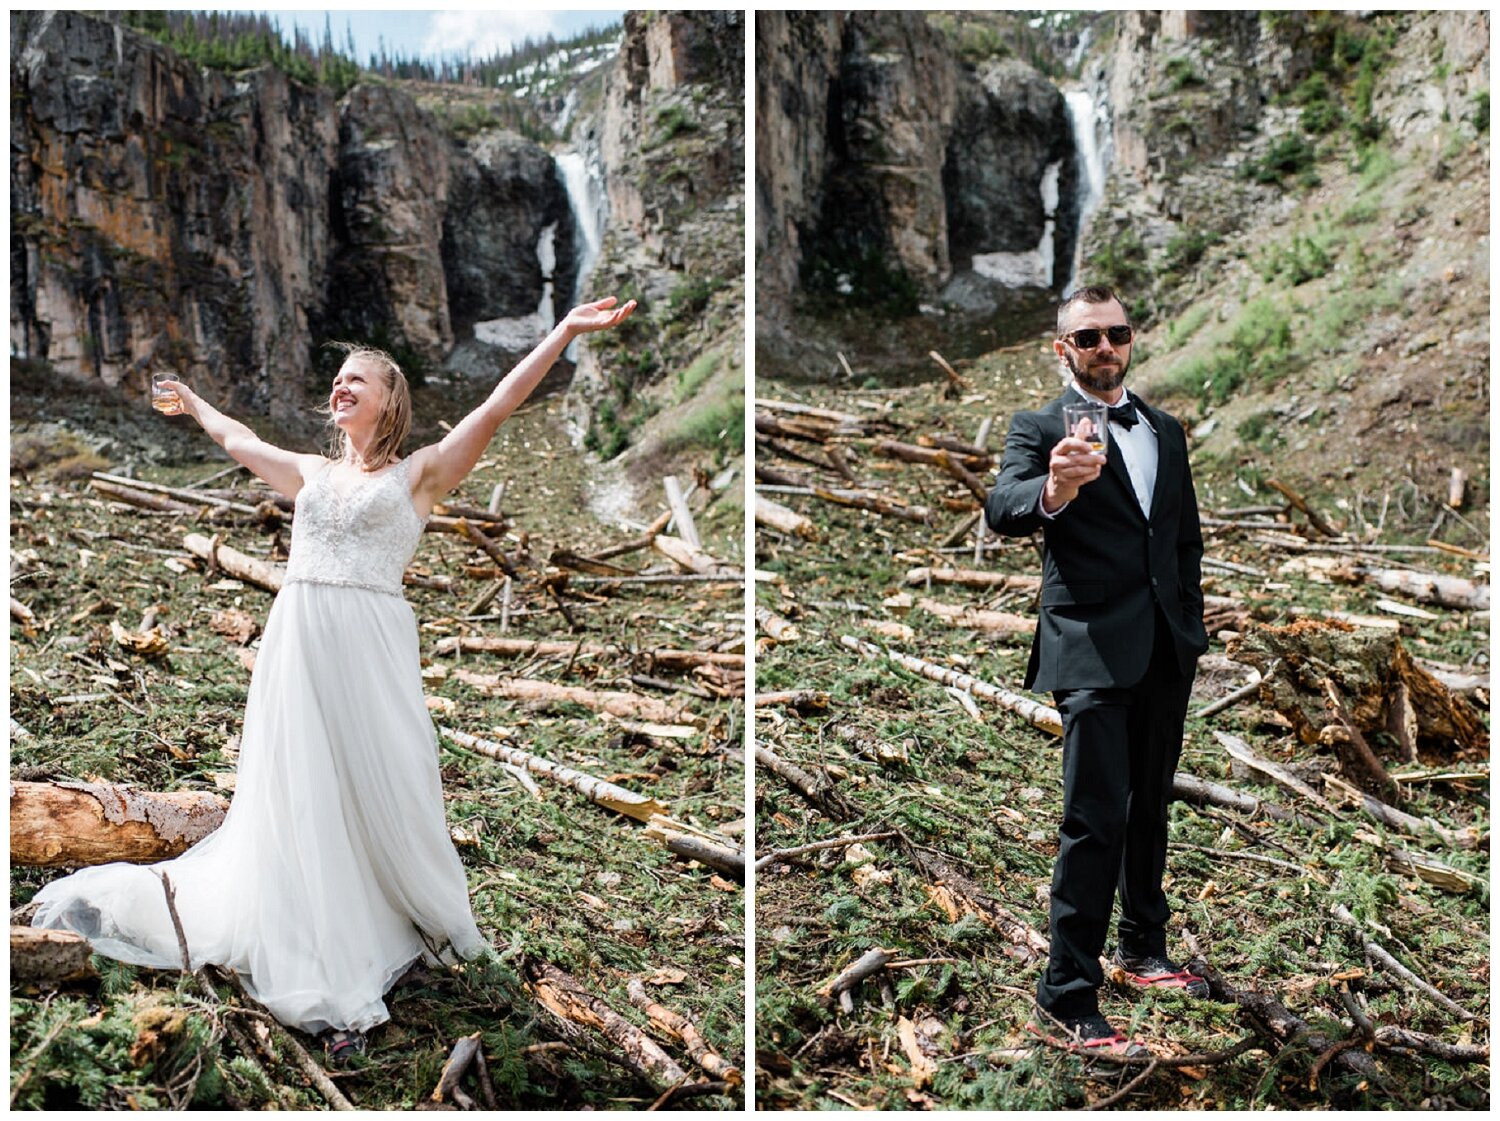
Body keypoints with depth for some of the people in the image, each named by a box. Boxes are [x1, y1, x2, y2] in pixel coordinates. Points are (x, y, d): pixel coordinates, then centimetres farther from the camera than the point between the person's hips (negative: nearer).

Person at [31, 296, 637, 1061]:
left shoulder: (419, 473, 4)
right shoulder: (312, 474, 18)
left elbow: (496, 408, -6)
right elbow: (237, 440, 34)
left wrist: (565, 332, -13)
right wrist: (190, 402, 50)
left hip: (368, 650, -4)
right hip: (297, 645, 5)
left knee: (377, 798, 0)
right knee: (301, 804, 3)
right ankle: (327, 985, 8)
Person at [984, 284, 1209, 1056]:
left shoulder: (1166, 431, 14)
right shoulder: (1039, 429, -5)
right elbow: (1002, 510, -25)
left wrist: (1193, 629, 14)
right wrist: (1052, 491, -47)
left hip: (1166, 650, 7)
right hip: (1094, 651, -6)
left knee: (1150, 804, 19)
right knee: (1096, 819, -8)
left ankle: (1143, 948, 36)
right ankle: (1069, 993, 0)